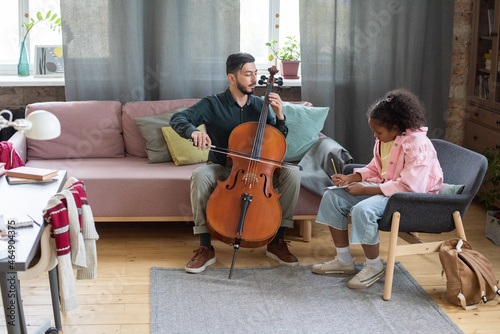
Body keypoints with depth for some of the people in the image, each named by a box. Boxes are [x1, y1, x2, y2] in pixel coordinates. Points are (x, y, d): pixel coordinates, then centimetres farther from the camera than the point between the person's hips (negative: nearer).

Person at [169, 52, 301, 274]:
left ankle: (276, 242, -12)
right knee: (200, 176, -36)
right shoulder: (213, 104, -5)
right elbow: (177, 119, -15)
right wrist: (193, 131, -36)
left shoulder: (260, 106, 4)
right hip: (222, 169, -2)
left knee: (292, 173, -23)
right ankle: (205, 248, -25)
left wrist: (279, 116, -12)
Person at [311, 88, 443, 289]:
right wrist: (350, 178, 0)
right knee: (332, 197, -1)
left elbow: (408, 186, -29)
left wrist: (365, 190, -26)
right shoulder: (385, 139, 4)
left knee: (363, 210, -35)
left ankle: (374, 268, -10)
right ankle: (344, 261, 9)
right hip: (385, 187, 10)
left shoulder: (418, 146, -24)